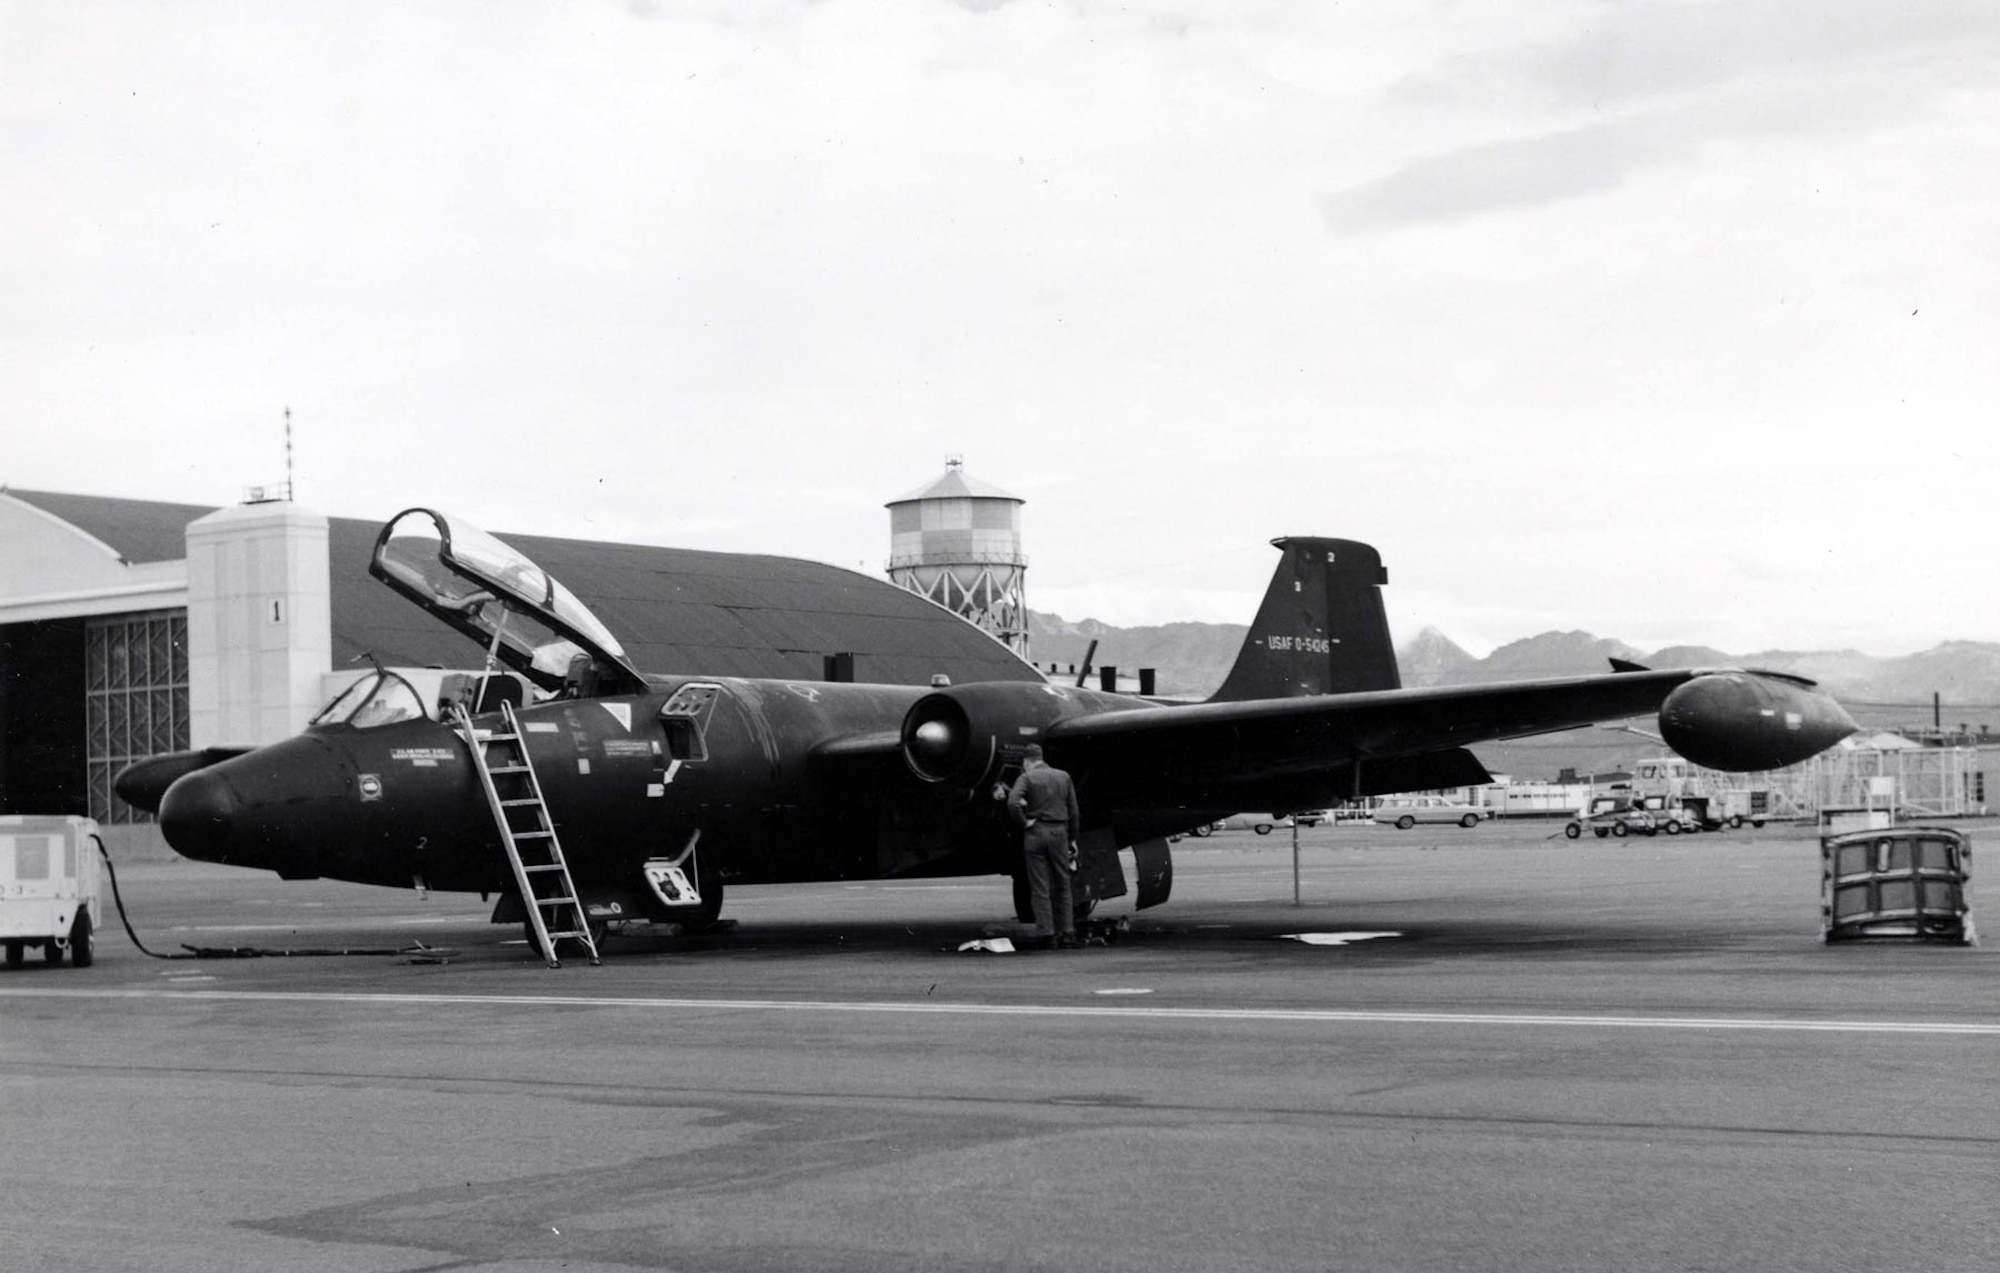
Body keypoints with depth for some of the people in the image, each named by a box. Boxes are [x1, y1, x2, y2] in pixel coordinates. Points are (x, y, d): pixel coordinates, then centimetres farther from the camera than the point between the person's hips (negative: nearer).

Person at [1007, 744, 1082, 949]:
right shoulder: (1063, 777, 9)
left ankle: (1045, 932, -1)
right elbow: (1073, 811, 9)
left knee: (1040, 887, 2)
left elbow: (1013, 803, -21)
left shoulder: (1026, 778, -3)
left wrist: (1023, 822, -8)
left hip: (1036, 833, -3)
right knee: (1062, 885, 11)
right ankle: (1067, 932, 10)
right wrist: (1073, 838, 16)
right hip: (1059, 832, 3)